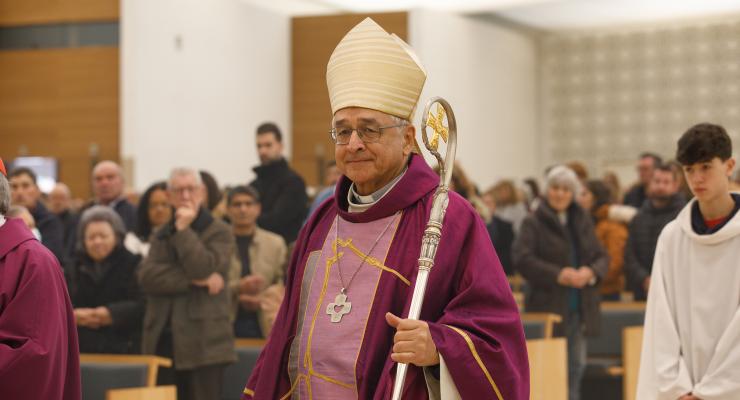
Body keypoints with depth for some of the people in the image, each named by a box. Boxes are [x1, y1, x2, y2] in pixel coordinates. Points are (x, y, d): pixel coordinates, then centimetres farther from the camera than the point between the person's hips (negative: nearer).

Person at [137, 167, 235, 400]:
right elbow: (146, 276, -3)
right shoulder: (161, 236, 16)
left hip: (203, 343, -5)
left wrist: (183, 230, -9)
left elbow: (202, 268, -16)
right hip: (164, 340, 5)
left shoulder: (219, 232, 2)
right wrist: (193, 281, -13)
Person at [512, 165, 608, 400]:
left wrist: (590, 272, -10)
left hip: (580, 307, 6)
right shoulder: (533, 222, -3)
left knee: (577, 363, 11)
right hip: (548, 305, -5)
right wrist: (558, 274, -20)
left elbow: (601, 256, 13)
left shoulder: (583, 222, 14)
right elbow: (522, 258, -15)